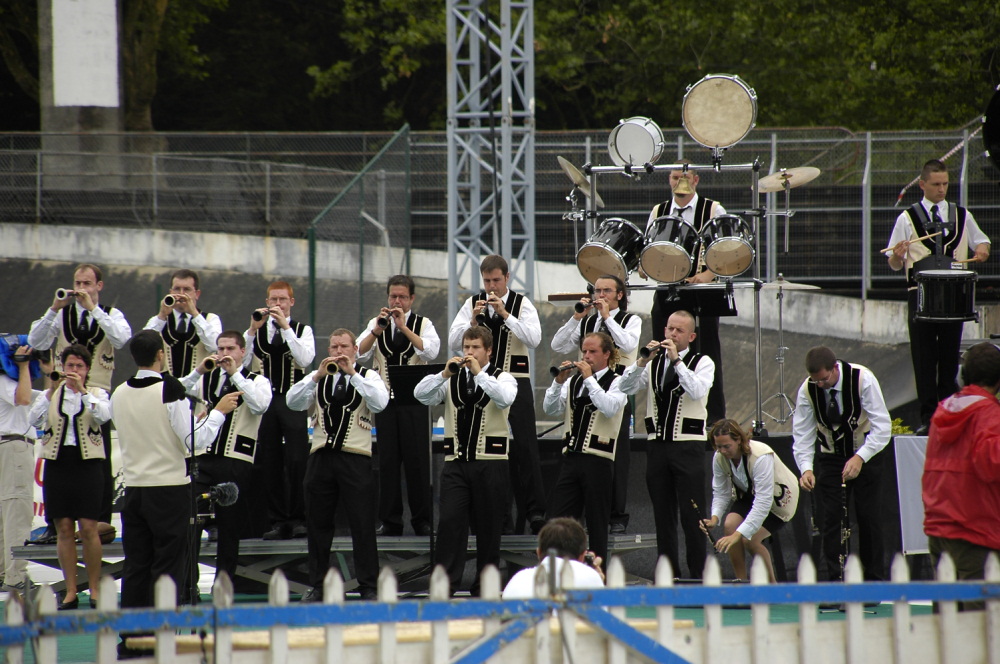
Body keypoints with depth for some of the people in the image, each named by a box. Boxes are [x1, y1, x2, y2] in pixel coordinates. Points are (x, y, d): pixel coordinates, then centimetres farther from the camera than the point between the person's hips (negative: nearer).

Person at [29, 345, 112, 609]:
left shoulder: (97, 394, 6)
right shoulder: (51, 395, 10)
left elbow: (104, 415, -15)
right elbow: (35, 416, -8)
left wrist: (82, 390, -22)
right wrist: (52, 391, -19)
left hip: (87, 463, -2)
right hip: (57, 463, 2)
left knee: (89, 529, -6)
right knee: (64, 530, 2)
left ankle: (95, 589, 3)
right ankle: (70, 592, 6)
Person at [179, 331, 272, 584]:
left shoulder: (256, 381, 4)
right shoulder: (207, 379, 13)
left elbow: (260, 406, -17)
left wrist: (235, 374, -16)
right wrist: (198, 371, -10)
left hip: (236, 464, -2)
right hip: (204, 458, 2)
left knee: (229, 527, 4)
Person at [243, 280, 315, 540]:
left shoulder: (302, 330, 6)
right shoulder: (256, 331, 10)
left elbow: (305, 359, -13)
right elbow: (241, 362, -3)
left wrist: (286, 327, -17)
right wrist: (252, 330, -11)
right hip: (265, 401, 2)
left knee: (297, 461, -7)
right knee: (267, 464, 2)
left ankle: (298, 519, 1)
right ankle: (277, 520, 8)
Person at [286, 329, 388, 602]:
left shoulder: (368, 376, 6)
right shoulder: (318, 378, 12)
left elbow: (380, 403, -14)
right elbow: (293, 402, -2)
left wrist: (352, 373, -17)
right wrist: (317, 376, -13)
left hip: (356, 458, -3)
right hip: (321, 456, 3)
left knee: (362, 524, -4)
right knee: (318, 524, 7)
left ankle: (369, 586, 0)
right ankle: (317, 585, 16)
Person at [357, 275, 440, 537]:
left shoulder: (423, 324, 5)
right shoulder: (376, 323, 11)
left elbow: (430, 351, -14)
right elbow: (360, 353, -4)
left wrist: (404, 327, -21)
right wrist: (377, 330, -19)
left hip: (414, 400, -2)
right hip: (385, 399, 2)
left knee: (417, 459, -3)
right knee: (387, 459, 3)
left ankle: (422, 520, 4)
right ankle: (390, 521, 7)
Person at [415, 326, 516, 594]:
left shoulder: (502, 378, 3)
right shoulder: (452, 380, 12)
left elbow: (505, 397, -19)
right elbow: (422, 395, 0)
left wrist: (479, 373, -18)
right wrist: (444, 374, -12)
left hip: (490, 463, -2)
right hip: (456, 462, 2)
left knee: (488, 526, 3)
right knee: (449, 521, -9)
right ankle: (446, 582, -9)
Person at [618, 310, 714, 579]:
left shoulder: (702, 363, 1)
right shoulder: (654, 363, 12)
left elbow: (697, 391, -18)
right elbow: (625, 388, 1)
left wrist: (676, 360, -19)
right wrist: (642, 361, -12)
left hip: (688, 445, -4)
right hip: (658, 444, 4)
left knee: (691, 516, -7)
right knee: (663, 515, 7)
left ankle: (697, 574, -4)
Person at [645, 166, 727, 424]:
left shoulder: (713, 211, 2)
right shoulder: (658, 212, 15)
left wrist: (707, 275, -19)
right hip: (667, 293, 4)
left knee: (707, 352, -3)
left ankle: (715, 418, 0)